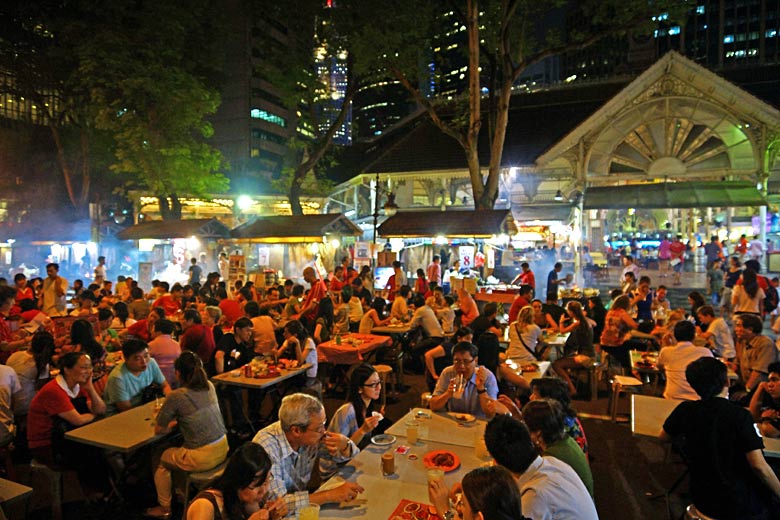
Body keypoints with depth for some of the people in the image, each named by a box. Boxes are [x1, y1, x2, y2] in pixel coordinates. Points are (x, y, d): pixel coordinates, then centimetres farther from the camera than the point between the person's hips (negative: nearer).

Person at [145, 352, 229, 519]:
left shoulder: (176, 396, -17)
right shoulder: (209, 386, 1)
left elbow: (158, 430, -5)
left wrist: (173, 424, 12)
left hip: (202, 458, -6)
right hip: (223, 450, 6)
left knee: (161, 460, 21)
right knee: (180, 451, 31)